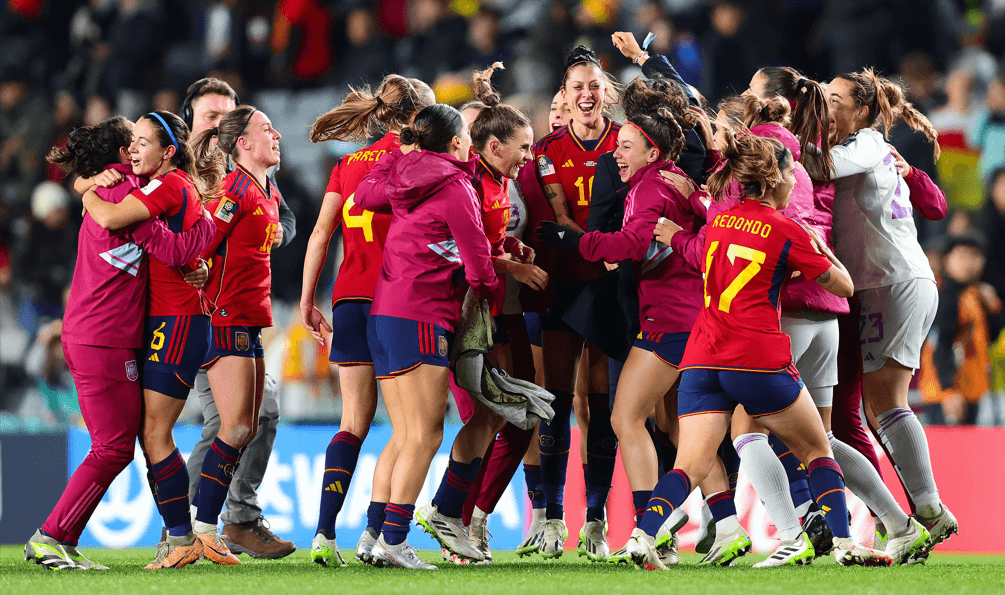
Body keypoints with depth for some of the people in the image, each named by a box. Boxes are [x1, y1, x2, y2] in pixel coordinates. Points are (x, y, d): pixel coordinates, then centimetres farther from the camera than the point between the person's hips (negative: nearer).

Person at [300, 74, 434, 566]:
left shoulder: (349, 163, 14)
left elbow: (320, 234, 9)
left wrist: (307, 301, 13)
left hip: (349, 298, 5)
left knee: (354, 423, 9)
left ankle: (324, 532, -3)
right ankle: (374, 534, -7)